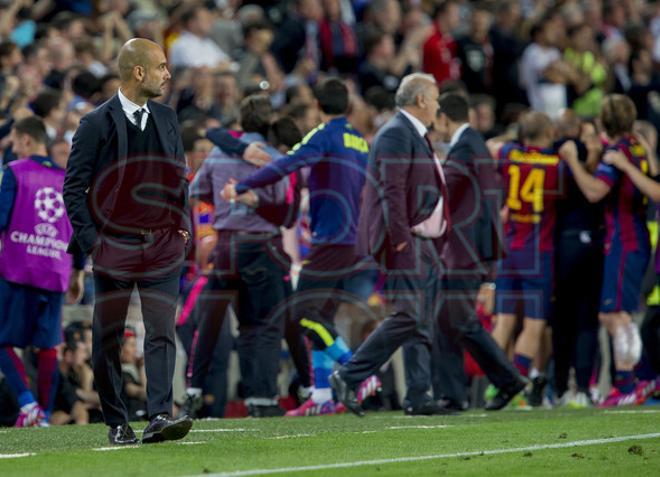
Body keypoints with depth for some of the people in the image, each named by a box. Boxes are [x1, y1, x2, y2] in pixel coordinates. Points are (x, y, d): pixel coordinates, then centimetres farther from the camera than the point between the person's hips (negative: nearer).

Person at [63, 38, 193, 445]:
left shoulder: (166, 118, 10)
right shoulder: (97, 124, -6)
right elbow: (74, 186, -4)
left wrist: (183, 225, 10)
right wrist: (91, 239, -10)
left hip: (163, 246, 3)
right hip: (114, 247, -3)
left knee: (162, 333, -9)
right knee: (109, 338, 3)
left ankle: (160, 418, -15)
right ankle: (117, 423, 13)